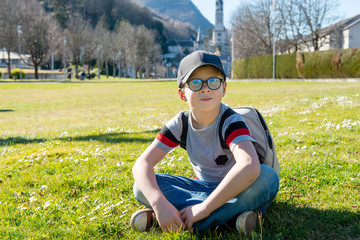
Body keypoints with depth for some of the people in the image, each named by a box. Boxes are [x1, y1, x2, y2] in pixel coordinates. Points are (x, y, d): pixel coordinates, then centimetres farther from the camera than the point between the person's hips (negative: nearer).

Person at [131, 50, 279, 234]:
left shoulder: (231, 122, -23)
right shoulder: (180, 124, -11)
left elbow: (250, 167, -43)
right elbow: (142, 164, -19)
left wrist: (204, 208, -42)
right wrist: (159, 202, -39)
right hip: (202, 187, 3)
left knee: (268, 177, -35)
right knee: (142, 186, -18)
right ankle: (233, 212, -24)